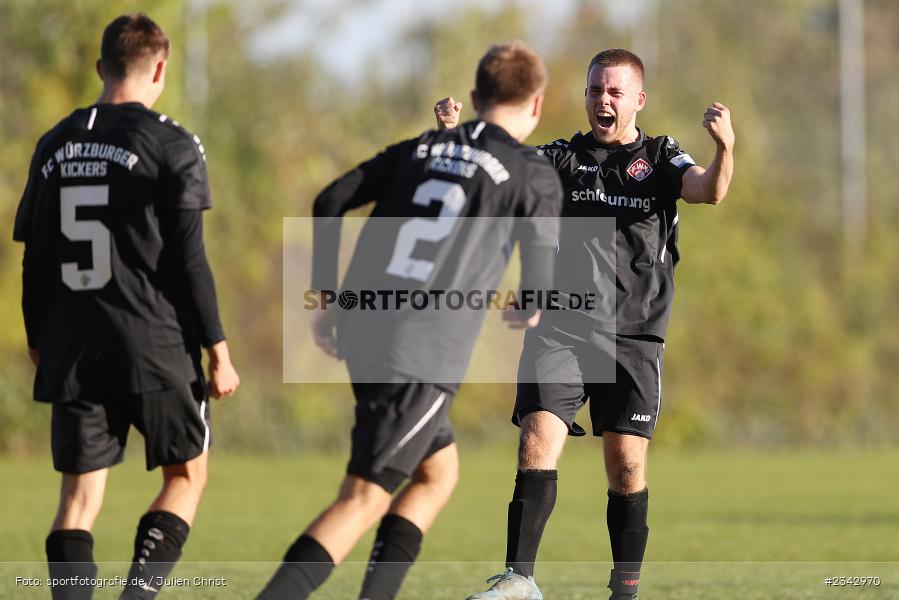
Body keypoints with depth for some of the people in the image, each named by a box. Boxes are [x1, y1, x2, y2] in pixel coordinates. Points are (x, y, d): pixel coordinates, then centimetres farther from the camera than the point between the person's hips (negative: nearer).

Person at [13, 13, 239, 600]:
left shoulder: (54, 147, 8)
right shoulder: (172, 146, -6)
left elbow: (34, 262, 11)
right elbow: (189, 261, -8)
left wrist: (40, 346, 21)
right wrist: (218, 351, -2)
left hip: (73, 350, 4)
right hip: (156, 345, -4)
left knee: (80, 496, 5)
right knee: (187, 474, 12)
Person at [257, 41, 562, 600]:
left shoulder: (419, 149, 16)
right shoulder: (534, 175, 1)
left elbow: (330, 203, 9)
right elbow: (540, 278, -1)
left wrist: (326, 296, 15)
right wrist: (527, 311, 23)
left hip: (362, 334, 7)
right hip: (424, 356, -7)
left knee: (440, 473, 24)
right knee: (364, 501, -9)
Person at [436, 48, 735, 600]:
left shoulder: (660, 159, 7)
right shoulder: (561, 158, 12)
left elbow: (709, 191, -11)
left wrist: (725, 149, -32)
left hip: (633, 337, -1)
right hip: (559, 328, 1)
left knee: (627, 465, -1)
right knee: (538, 444, -13)